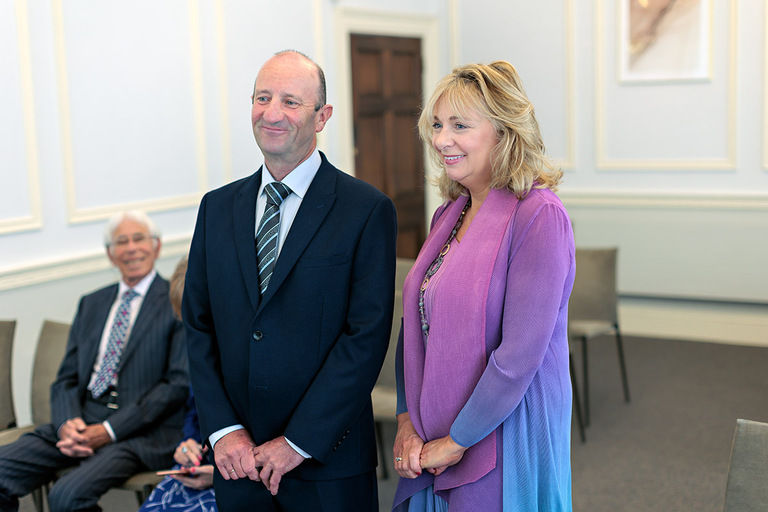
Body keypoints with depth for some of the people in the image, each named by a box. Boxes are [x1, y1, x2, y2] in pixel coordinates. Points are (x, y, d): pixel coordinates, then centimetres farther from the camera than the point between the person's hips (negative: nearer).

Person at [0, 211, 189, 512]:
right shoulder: (91, 304, 20)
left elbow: (180, 383, -8)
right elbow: (66, 379, 16)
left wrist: (109, 430, -14)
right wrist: (67, 423, -7)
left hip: (142, 430, -5)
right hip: (81, 421, 6)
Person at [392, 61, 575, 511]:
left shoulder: (539, 216, -16)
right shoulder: (448, 215, 7)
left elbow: (521, 352, -20)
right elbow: (415, 323, 10)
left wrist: (457, 441, -15)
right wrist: (407, 421, -1)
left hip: (500, 439, -7)